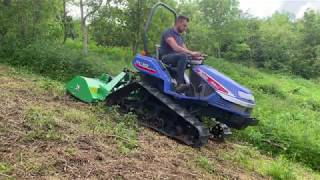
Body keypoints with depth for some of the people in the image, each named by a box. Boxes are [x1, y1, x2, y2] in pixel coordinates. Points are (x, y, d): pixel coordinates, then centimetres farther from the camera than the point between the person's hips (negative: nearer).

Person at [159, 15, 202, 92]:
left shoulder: (180, 37, 19)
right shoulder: (168, 32, -9)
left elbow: (185, 50, 11)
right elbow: (175, 48, -24)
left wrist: (195, 55, -9)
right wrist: (191, 53, -32)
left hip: (175, 58, 8)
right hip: (165, 58, -8)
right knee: (183, 56, -35)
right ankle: (180, 84, -41)